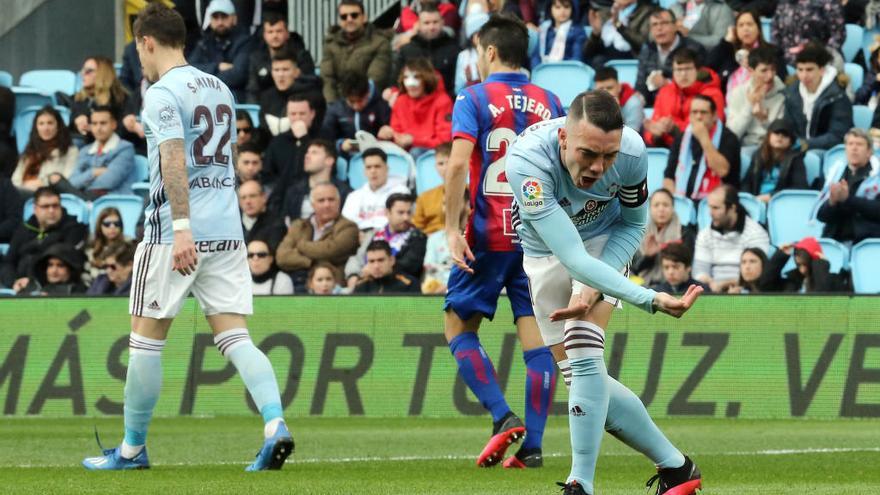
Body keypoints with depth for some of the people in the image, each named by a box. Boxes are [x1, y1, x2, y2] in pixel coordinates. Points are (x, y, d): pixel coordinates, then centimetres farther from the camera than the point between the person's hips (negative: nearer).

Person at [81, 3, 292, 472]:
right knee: (234, 336, 1)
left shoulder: (162, 94, -8)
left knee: (146, 338, 5)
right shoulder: (219, 89, 16)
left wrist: (181, 228, -27)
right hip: (227, 231, 7)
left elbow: (174, 160, -21)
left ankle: (132, 449, 12)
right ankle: (274, 424, -19)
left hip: (176, 234, -7)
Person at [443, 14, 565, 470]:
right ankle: (532, 445, -2)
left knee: (458, 328, 9)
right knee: (536, 341, 3)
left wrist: (452, 229, -13)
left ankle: (503, 417, -7)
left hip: (489, 235, -4)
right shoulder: (550, 103, 9)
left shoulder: (474, 99, -4)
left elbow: (458, 164, -16)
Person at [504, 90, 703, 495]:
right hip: (544, 253, 0)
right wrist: (650, 299, -52)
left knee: (582, 354, -22)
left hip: (602, 241, 0)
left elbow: (633, 224, -9)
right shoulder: (527, 161, -41)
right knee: (582, 381, -1)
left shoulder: (632, 151, -31)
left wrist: (595, 286, -23)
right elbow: (572, 258, -43)